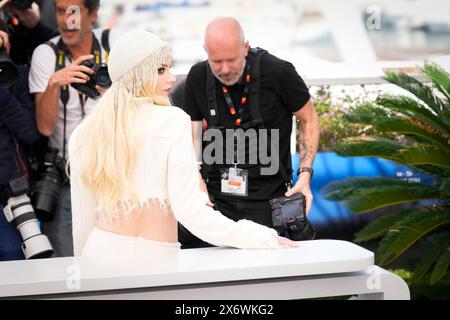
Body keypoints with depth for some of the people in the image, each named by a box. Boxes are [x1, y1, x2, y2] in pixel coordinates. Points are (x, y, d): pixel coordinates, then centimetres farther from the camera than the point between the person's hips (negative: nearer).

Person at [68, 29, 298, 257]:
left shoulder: (83, 135, 5)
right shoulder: (173, 121, -6)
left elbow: (83, 221, 8)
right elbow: (190, 211, -13)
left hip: (101, 250, 4)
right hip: (157, 255, -4)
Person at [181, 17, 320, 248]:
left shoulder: (278, 73, -11)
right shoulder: (198, 77, -2)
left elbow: (309, 120, 2)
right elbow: (193, 134, 9)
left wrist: (304, 175, -7)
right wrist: (197, 178, -7)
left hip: (265, 200, -3)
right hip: (214, 195, 3)